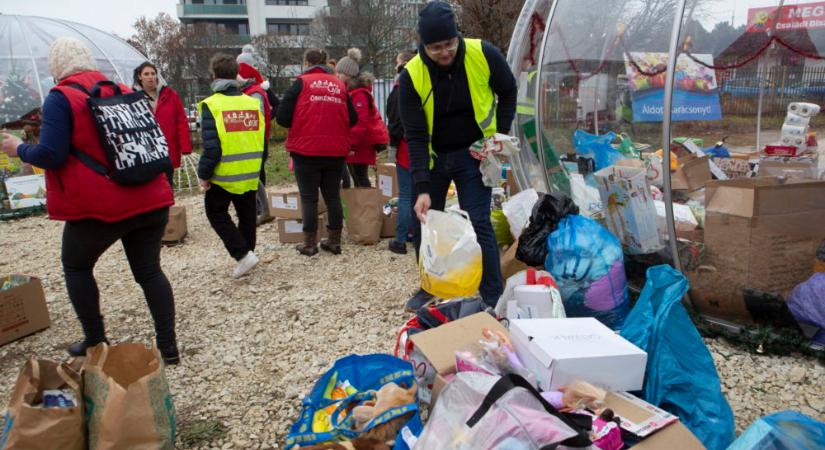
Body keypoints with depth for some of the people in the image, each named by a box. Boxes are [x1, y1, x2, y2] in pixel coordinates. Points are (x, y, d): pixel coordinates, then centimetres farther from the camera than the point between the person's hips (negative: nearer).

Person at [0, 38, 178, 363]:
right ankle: (168, 347, 10)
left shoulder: (61, 98, -7)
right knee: (149, 270, 13)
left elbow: (50, 156, -14)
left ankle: (95, 341, 23)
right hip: (149, 201, 5)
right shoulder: (124, 91, 12)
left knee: (76, 266, 20)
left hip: (97, 206, -5)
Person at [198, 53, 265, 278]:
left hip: (224, 175, -4)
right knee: (246, 215, 18)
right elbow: (261, 140, 6)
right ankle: (247, 251, 28)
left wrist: (204, 174, -6)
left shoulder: (212, 105, -13)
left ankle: (243, 254, 1)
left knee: (216, 213, 13)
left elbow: (211, 147, -17)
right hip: (250, 174, 4)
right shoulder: (253, 102, 2)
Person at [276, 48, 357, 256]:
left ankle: (309, 243, 11)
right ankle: (335, 241, 18)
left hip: (306, 150, -3)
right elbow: (352, 119, 6)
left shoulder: (301, 83, -5)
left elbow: (282, 117, -8)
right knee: (333, 196, 13)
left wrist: (300, 125, 11)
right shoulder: (340, 85, 6)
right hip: (336, 151, 3)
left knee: (308, 198, 7)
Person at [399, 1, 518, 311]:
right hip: (432, 156, 2)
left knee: (478, 223, -9)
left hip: (473, 153, -2)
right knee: (423, 223, 8)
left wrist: (500, 134, -7)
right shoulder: (412, 75, -19)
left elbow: (508, 92, 2)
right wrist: (421, 188, -27)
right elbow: (415, 135, -20)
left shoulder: (483, 55, -18)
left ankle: (494, 298, 4)